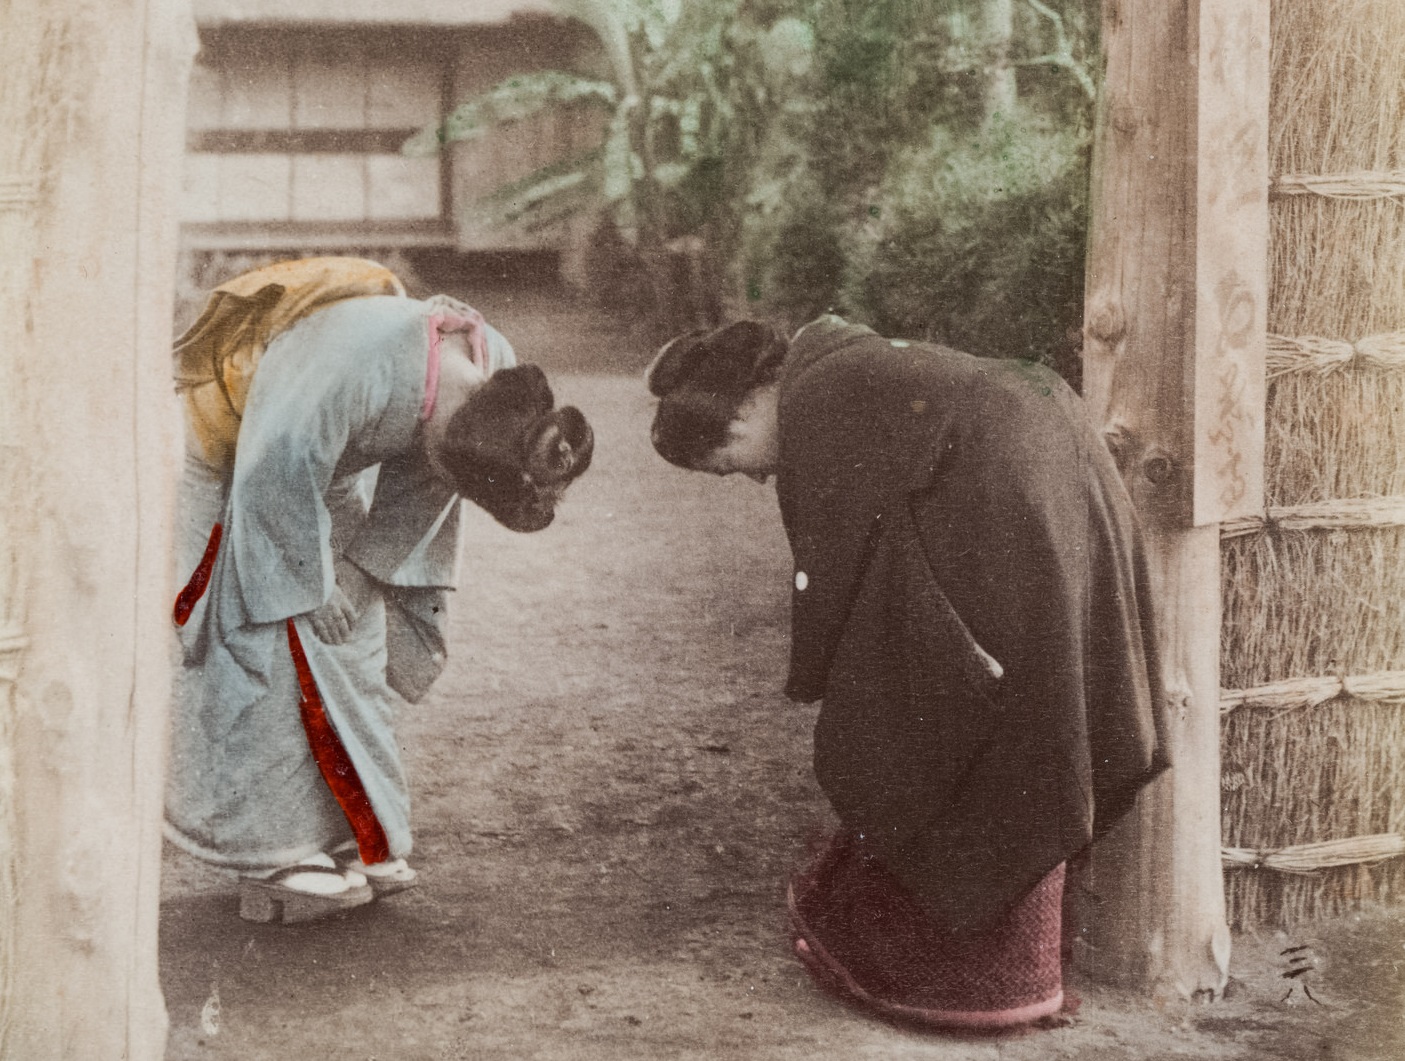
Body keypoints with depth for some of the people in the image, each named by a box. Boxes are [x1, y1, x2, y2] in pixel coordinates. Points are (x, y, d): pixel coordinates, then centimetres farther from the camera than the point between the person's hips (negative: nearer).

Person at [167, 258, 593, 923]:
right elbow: (277, 475, -34)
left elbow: (417, 483, -5)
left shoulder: (495, 374, -17)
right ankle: (274, 859, -7)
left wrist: (363, 566, -10)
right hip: (224, 456, -7)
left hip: (321, 472, 7)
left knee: (354, 636, 5)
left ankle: (343, 840, 13)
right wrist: (311, 586, -24)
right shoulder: (354, 366, -42)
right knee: (272, 639, -12)